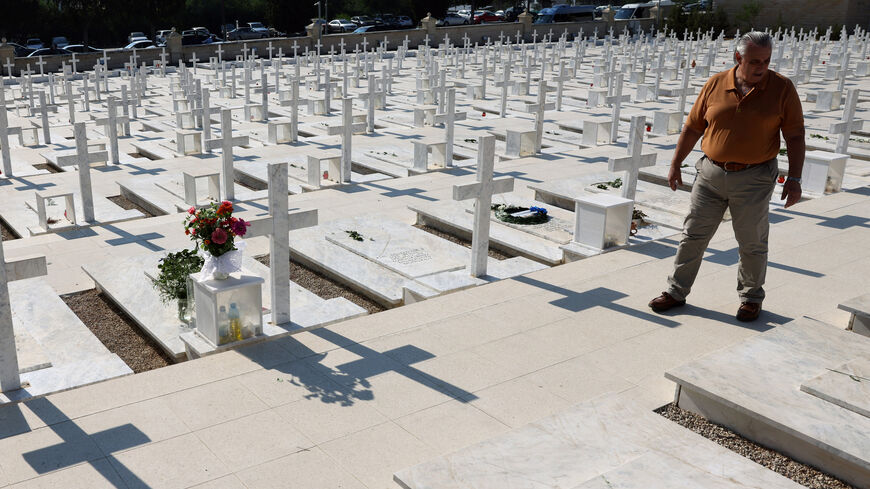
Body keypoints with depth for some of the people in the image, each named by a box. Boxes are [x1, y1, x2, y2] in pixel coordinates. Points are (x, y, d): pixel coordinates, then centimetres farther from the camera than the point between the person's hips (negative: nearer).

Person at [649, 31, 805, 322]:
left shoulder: (782, 88, -4)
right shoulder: (715, 85, 0)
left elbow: (795, 137, -2)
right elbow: (692, 127, 8)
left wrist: (794, 178, -8)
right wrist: (675, 165, 9)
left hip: (753, 179, -2)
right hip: (711, 173, 2)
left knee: (752, 243, 8)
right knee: (693, 235, 8)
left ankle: (751, 298, 28)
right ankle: (676, 292, 20)